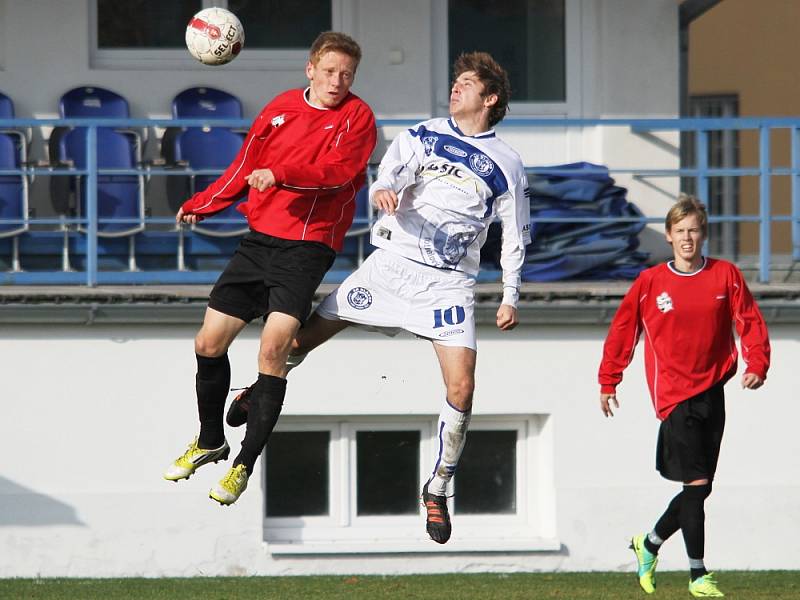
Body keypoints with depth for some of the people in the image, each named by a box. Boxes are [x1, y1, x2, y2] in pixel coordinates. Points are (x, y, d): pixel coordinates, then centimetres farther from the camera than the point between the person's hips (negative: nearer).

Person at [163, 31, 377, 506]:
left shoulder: (357, 117, -4)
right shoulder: (282, 107, 10)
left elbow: (338, 171, -20)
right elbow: (245, 167, 20)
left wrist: (280, 174, -33)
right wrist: (200, 206, 21)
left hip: (308, 247, -5)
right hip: (260, 239, 5)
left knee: (274, 347, -20)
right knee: (209, 342, 6)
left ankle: (246, 463, -9)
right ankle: (210, 441, 30)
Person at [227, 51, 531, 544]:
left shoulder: (506, 165, 4)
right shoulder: (422, 137, 7)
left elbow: (516, 236, 11)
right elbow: (385, 180, -5)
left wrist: (510, 297, 6)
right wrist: (381, 192, -30)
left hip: (450, 282, -1)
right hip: (393, 261, 1)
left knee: (461, 387, -14)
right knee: (305, 334, 1)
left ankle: (438, 491, 3)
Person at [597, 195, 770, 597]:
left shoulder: (725, 276, 3)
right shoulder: (651, 282, -1)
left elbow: (750, 323, 4)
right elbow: (622, 331, 6)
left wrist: (756, 366, -12)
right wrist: (608, 383, 6)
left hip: (712, 391, 4)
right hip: (675, 394, -4)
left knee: (699, 486, 10)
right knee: (697, 484, -12)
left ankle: (649, 545, 33)